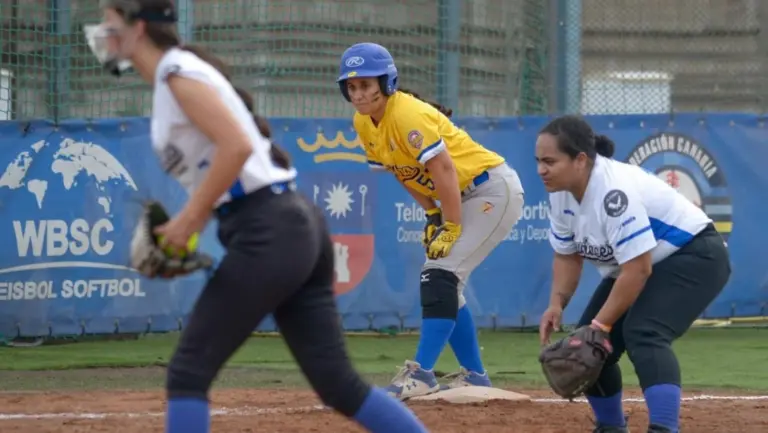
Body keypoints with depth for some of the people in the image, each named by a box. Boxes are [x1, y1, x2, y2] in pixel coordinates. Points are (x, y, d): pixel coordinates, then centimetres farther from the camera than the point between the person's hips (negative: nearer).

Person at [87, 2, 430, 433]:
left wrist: (191, 218, -16)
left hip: (268, 234, -10)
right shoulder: (175, 78, 20)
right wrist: (189, 224, 12)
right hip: (300, 225, 10)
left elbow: (237, 145, -22)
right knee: (339, 384, 6)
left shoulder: (179, 74, -9)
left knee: (189, 372, -4)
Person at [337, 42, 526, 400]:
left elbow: (444, 170, -26)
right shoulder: (363, 123, 1)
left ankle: (422, 374, -20)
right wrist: (432, 215, 3)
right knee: (442, 284, 11)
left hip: (493, 189, -10)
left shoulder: (407, 114, -25)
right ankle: (474, 376, 20)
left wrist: (452, 228, -22)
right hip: (463, 197, 10)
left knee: (441, 275, -18)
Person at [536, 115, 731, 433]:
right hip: (635, 263, 9)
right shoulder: (561, 193, -6)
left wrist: (600, 324, -27)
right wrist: (557, 303, -9)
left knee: (643, 333, -32)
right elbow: (568, 254, 8)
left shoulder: (613, 191, -34)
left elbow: (638, 269, -33)